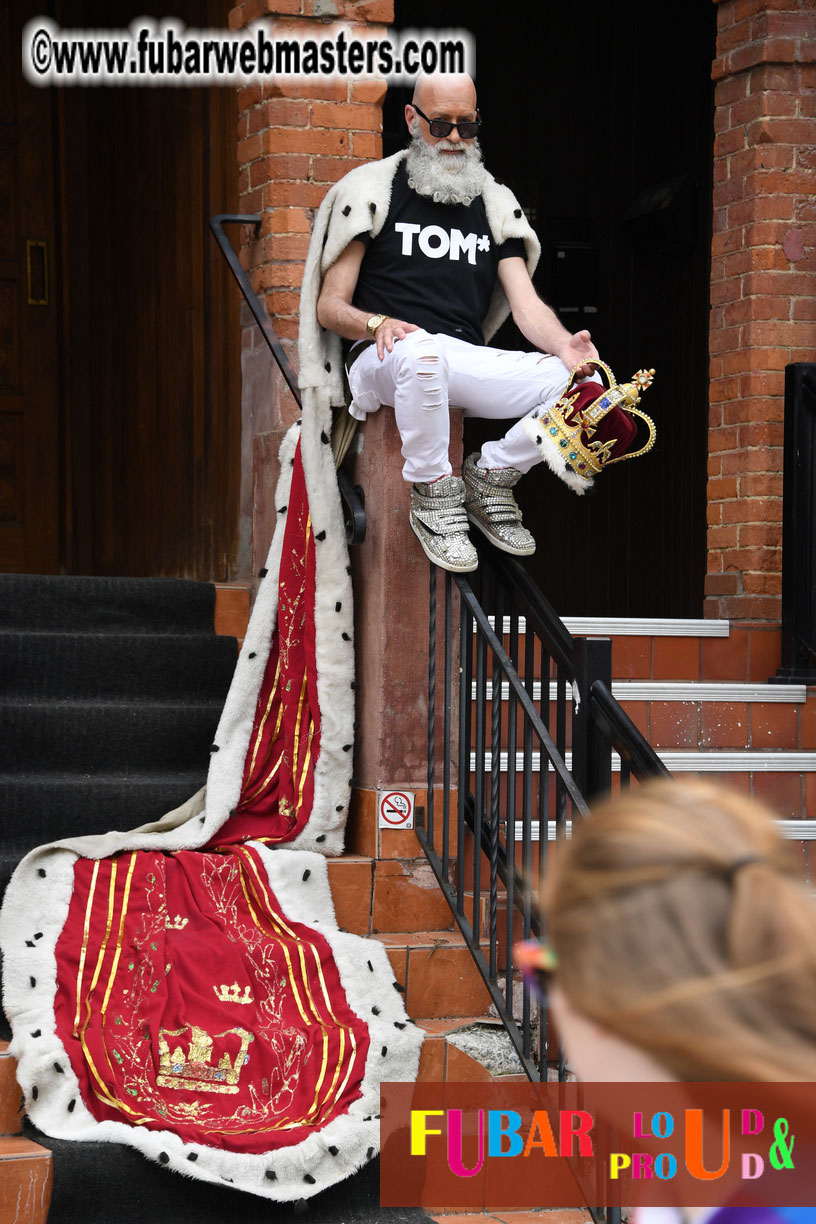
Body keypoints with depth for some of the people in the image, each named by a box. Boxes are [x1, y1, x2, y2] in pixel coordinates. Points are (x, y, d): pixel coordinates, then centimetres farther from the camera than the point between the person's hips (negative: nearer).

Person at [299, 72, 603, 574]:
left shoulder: (494, 203, 18)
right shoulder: (372, 190, 6)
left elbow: (526, 302, 7)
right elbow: (330, 307, 3)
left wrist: (564, 345, -16)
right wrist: (378, 324, -21)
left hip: (467, 361, 4)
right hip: (385, 360, -4)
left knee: (586, 383, -20)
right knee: (422, 353, -43)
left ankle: (491, 476, 3)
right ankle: (433, 498, -20)